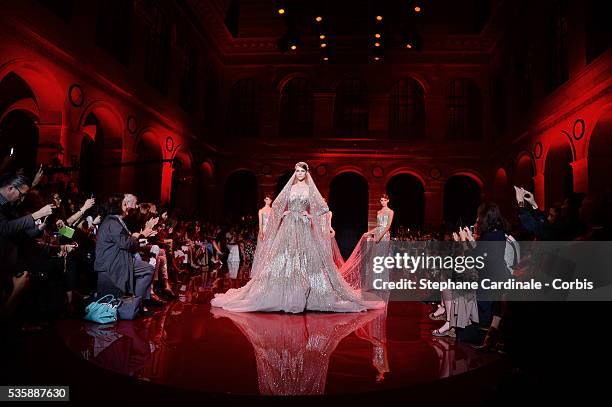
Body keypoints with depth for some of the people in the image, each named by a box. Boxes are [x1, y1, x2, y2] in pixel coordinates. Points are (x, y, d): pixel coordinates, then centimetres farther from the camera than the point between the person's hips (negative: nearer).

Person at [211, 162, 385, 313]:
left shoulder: (310, 188, 5)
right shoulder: (289, 187, 10)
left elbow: (323, 207, 2)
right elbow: (276, 205, 17)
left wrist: (310, 215, -3)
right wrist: (284, 214, 4)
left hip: (304, 228, -2)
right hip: (289, 226, 2)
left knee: (306, 258, -6)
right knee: (285, 258, -4)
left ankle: (305, 296, 2)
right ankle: (286, 295, 2)